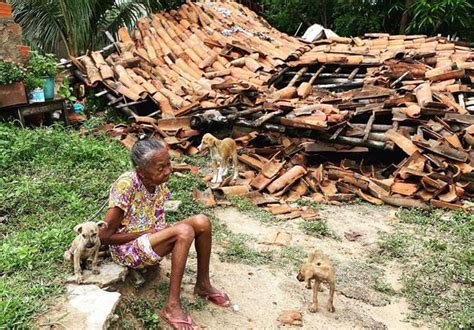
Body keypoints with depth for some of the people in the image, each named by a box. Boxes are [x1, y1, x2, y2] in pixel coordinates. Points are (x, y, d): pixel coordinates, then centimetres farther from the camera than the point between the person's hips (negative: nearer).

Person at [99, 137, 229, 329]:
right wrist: (144, 233, -19)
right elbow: (104, 236, -22)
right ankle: (172, 305, -24)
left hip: (153, 242, 7)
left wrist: (165, 228, -11)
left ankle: (203, 285, 3)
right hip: (127, 250, -7)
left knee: (202, 222, -14)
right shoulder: (126, 185, -25)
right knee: (184, 231, -31)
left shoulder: (159, 182, -3)